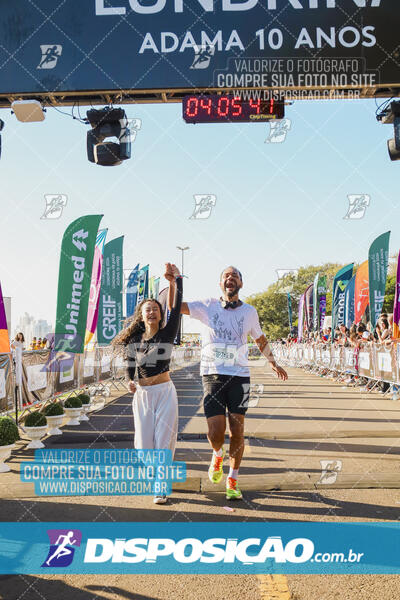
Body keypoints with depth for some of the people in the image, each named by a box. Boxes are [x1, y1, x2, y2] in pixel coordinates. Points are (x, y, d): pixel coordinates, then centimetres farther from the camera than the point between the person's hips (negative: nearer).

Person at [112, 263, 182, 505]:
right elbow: (130, 361, 18)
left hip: (165, 391, -3)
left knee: (164, 438, -4)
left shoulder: (167, 334, -5)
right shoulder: (134, 339, 4)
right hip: (142, 393, 3)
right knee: (145, 441, 6)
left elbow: (177, 308, -14)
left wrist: (176, 280, -18)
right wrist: (130, 380, 1)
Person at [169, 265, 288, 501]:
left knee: (237, 432, -1)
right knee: (216, 433, -8)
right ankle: (218, 456, 29)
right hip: (213, 376, -1)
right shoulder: (208, 307, 3)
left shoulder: (249, 312, 8)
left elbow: (261, 340, 24)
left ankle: (233, 482, 19)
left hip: (240, 377, 1)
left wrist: (274, 363, 30)